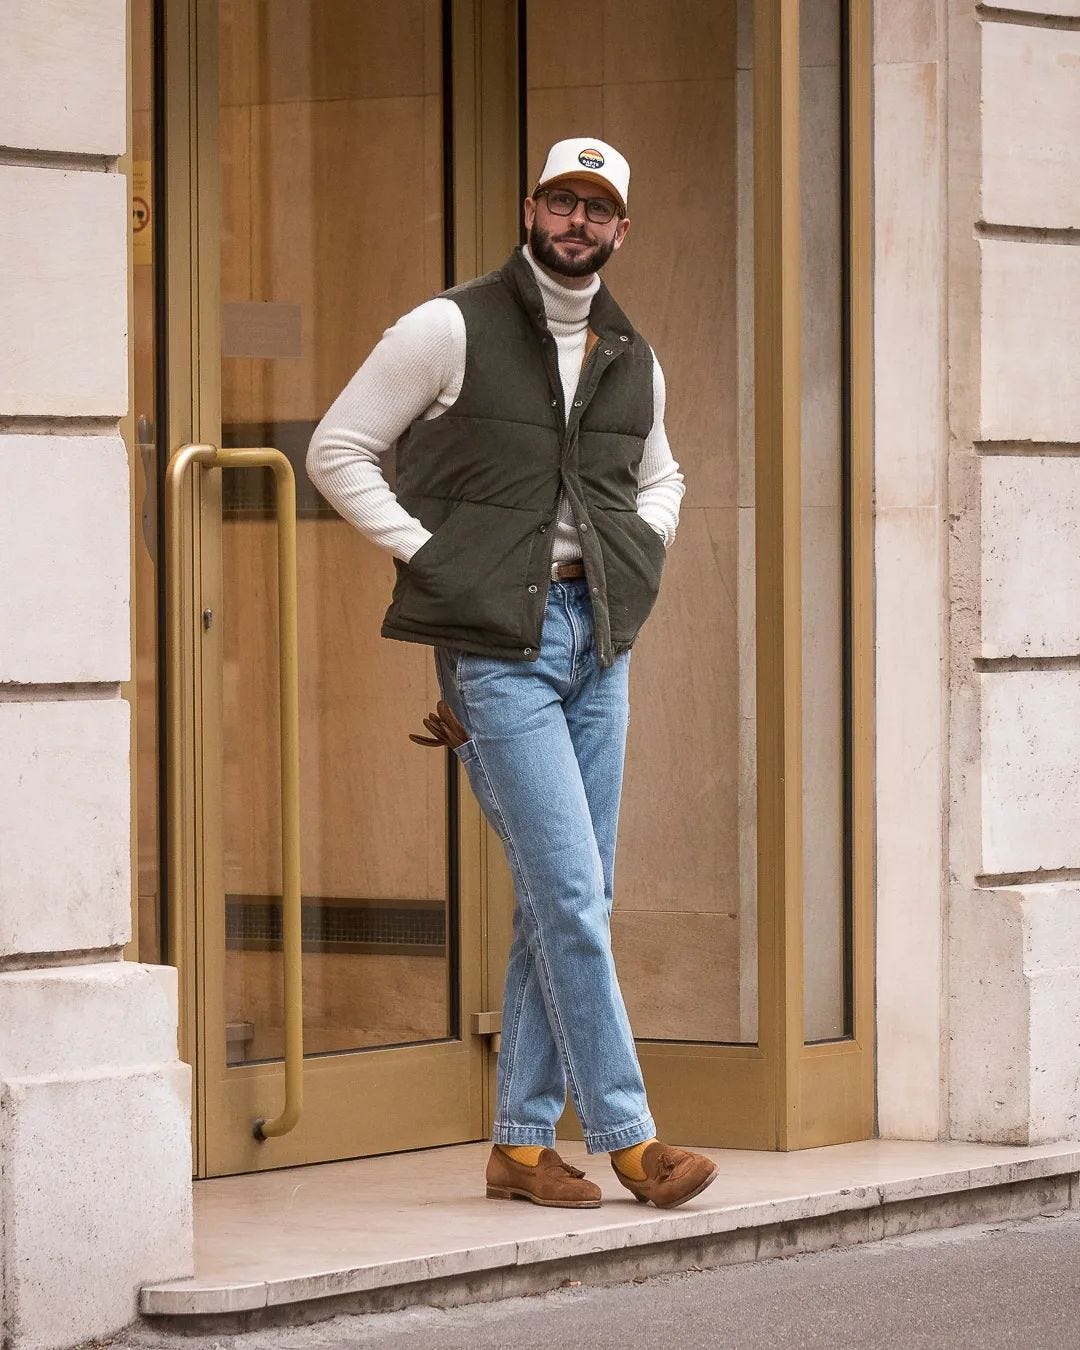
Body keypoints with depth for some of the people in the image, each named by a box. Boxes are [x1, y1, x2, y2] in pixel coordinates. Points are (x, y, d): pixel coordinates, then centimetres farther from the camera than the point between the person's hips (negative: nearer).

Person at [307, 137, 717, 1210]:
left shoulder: (632, 360, 13)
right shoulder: (451, 329, -4)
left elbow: (659, 476, 32)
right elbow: (336, 450, -3)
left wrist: (640, 548, 11)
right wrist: (428, 555, -9)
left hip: (598, 637, 6)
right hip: (495, 640, -6)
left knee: (566, 902, 6)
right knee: (570, 893, -10)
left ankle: (522, 1142, 13)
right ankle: (625, 1133, -5)